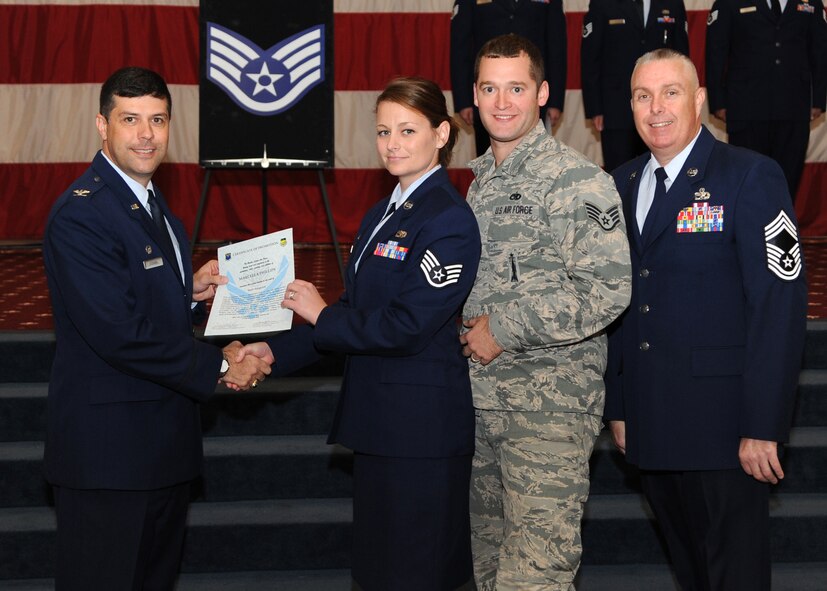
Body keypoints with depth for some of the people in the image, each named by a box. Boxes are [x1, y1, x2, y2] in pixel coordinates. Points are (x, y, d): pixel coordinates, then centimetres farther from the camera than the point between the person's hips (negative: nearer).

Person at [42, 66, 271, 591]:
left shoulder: (153, 204, 14)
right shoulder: (80, 214, -18)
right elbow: (118, 333, -24)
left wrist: (191, 292, 2)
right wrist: (217, 366, -17)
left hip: (163, 438, 9)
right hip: (108, 444, -9)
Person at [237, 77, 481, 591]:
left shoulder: (449, 221, -15)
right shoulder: (384, 214, 14)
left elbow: (404, 328, -22)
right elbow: (355, 312, 14)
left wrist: (321, 314, -10)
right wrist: (274, 351, 4)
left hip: (421, 425, -9)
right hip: (379, 420, 9)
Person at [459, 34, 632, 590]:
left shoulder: (578, 181, -11)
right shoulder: (481, 180, 15)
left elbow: (607, 290, -20)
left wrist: (504, 330, -16)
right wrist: (468, 330, 9)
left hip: (550, 403, -8)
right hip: (482, 395, 8)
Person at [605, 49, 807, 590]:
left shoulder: (752, 177, -8)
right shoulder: (623, 184, 11)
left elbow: (780, 305, -14)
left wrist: (764, 426, -18)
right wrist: (617, 405, 11)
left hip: (722, 424, -6)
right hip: (650, 423, 6)